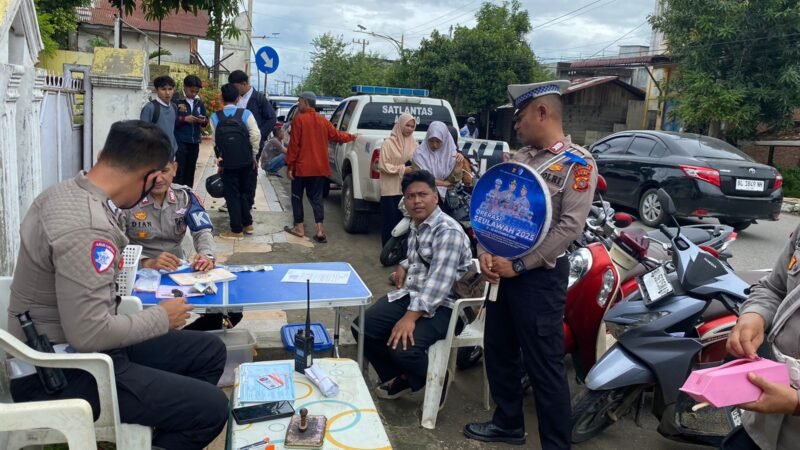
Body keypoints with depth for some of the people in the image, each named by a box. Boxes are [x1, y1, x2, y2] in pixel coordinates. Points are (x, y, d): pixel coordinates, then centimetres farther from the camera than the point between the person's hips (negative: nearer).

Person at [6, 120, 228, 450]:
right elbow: (89, 334, -31)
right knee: (212, 407, -16)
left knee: (210, 351, 12)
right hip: (61, 375, -10)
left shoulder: (66, 192, 3)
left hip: (63, 349, 10)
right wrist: (162, 317, -15)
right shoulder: (86, 228, -29)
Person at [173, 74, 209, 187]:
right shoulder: (176, 100, -6)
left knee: (190, 171, 11)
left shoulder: (199, 102, 11)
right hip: (180, 142, -5)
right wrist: (184, 119, -18)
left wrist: (203, 121, -6)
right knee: (179, 171, -7)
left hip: (194, 142, 5)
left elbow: (206, 121, 16)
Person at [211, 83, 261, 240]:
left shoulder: (215, 117, 0)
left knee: (232, 195, 5)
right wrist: (253, 155, 1)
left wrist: (220, 158, 10)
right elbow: (256, 135, -11)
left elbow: (215, 141, -1)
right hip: (246, 160, 1)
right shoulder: (246, 113, -2)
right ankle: (248, 224, 25)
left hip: (227, 162, -1)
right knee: (244, 192, 17)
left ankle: (237, 230, 9)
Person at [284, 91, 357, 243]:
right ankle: (320, 230, -1)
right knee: (316, 198, 8)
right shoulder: (323, 121, 6)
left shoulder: (299, 119, -10)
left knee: (297, 197, 10)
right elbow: (336, 135, 15)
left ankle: (299, 228, 14)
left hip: (301, 167, -5)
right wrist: (352, 137, 34)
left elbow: (294, 144, -12)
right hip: (320, 167, 5)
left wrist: (290, 165, -7)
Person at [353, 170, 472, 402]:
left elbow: (438, 282, -27)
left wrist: (411, 316, -33)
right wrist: (404, 266, 10)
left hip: (441, 305, -9)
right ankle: (399, 378, 16)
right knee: (362, 328, -5)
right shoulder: (416, 225, 12)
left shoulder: (448, 231, -18)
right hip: (409, 295, 9)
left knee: (403, 346, -29)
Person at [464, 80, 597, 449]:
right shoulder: (519, 158, 10)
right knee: (498, 350, 18)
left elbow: (570, 226, -18)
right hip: (502, 269, 8)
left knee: (544, 364, 0)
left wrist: (519, 265, -18)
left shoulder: (577, 163, -10)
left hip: (540, 275, -8)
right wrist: (485, 252, -6)